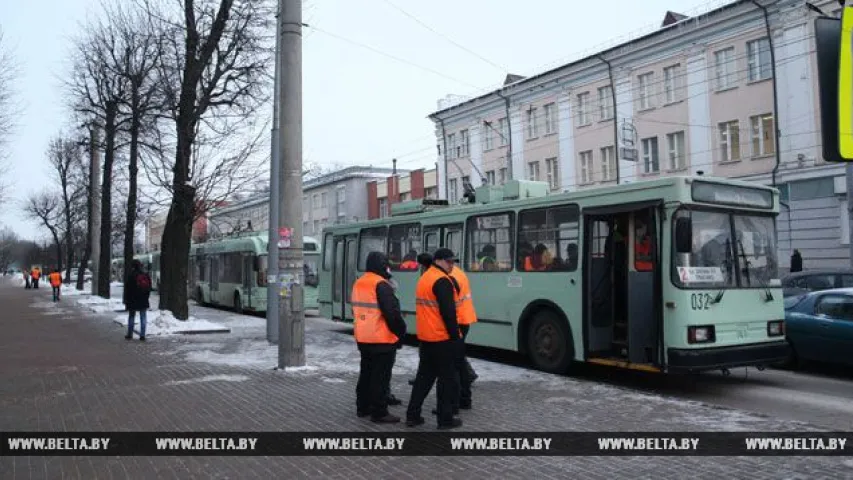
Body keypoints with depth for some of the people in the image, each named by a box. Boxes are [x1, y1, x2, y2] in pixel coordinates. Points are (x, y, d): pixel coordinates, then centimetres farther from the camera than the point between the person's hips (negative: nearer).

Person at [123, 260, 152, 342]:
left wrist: (125, 300, 0)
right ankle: (142, 336, 1)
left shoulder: (130, 276, -10)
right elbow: (149, 289, 10)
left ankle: (130, 334, 15)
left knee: (131, 317, 10)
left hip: (133, 301, -3)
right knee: (143, 318, 4)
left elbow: (127, 289, -8)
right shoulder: (146, 276, 3)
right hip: (144, 301, 3)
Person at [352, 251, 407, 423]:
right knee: (381, 376, -1)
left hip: (363, 338, 9)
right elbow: (392, 313, -21)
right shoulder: (381, 285, -18)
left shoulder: (358, 284, 10)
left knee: (366, 373, 19)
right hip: (382, 339, -9)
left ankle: (363, 407, 28)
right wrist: (401, 332, -9)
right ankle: (379, 412, 3)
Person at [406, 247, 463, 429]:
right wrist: (455, 336, -15)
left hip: (425, 337, 9)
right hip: (443, 338, -9)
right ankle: (445, 419, 8)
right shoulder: (442, 281, -16)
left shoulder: (423, 278, 14)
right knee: (447, 379, 2)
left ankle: (412, 415, 17)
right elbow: (448, 312, -21)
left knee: (424, 376, 16)